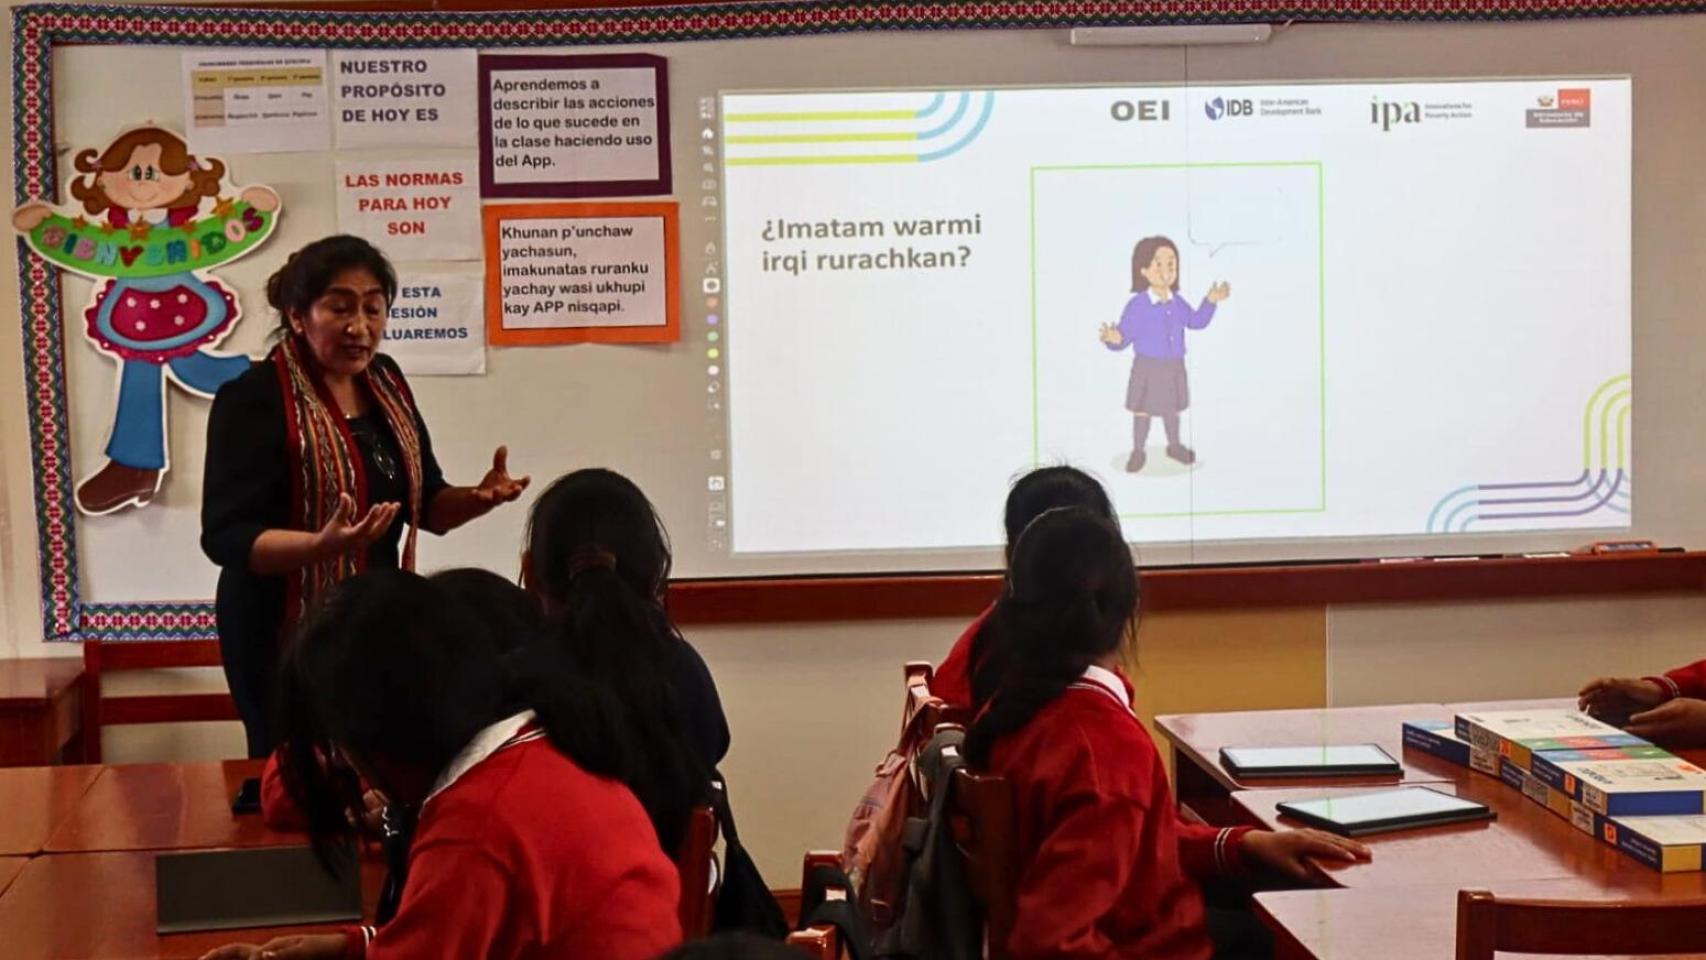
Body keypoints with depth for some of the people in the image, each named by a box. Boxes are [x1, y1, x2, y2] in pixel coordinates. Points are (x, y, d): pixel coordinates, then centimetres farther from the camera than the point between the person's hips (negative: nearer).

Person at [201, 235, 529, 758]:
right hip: (286, 635, -6)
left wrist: (479, 498, -9)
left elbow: (424, 503, 12)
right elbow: (224, 536, -20)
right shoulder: (253, 399, -15)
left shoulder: (385, 380, 6)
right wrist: (323, 544, -36)